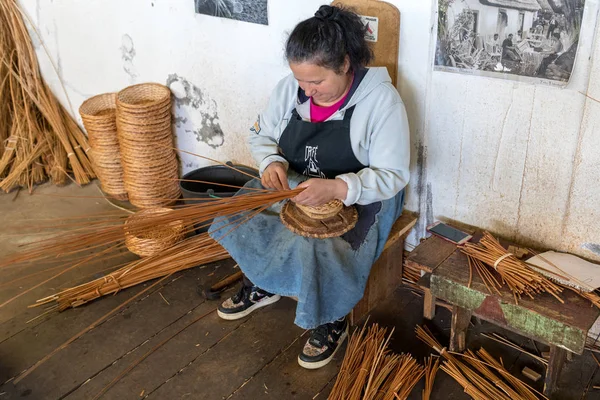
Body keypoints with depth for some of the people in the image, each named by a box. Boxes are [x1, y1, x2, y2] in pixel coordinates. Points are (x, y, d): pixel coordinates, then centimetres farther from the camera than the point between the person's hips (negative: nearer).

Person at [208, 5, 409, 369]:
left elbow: (392, 175, -21)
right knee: (233, 218, -12)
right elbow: (261, 135, 6)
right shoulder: (290, 87, -7)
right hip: (292, 186, 5)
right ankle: (263, 285, 14)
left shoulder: (381, 99, -22)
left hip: (358, 197, -5)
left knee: (321, 250, -31)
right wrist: (271, 162, -18)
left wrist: (336, 188, -37)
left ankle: (334, 320, 0)